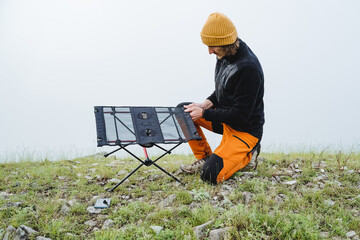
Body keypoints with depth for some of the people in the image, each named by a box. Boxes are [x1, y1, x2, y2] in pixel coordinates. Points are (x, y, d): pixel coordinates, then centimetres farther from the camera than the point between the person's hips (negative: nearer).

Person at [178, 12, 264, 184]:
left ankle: (247, 154, 5)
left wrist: (204, 113, -18)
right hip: (225, 117, 9)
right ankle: (204, 157, 12)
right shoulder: (225, 55, -2)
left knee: (210, 175, -20)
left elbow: (240, 115, -25)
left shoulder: (248, 68, -29)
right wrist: (207, 104, -5)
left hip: (246, 130, -9)